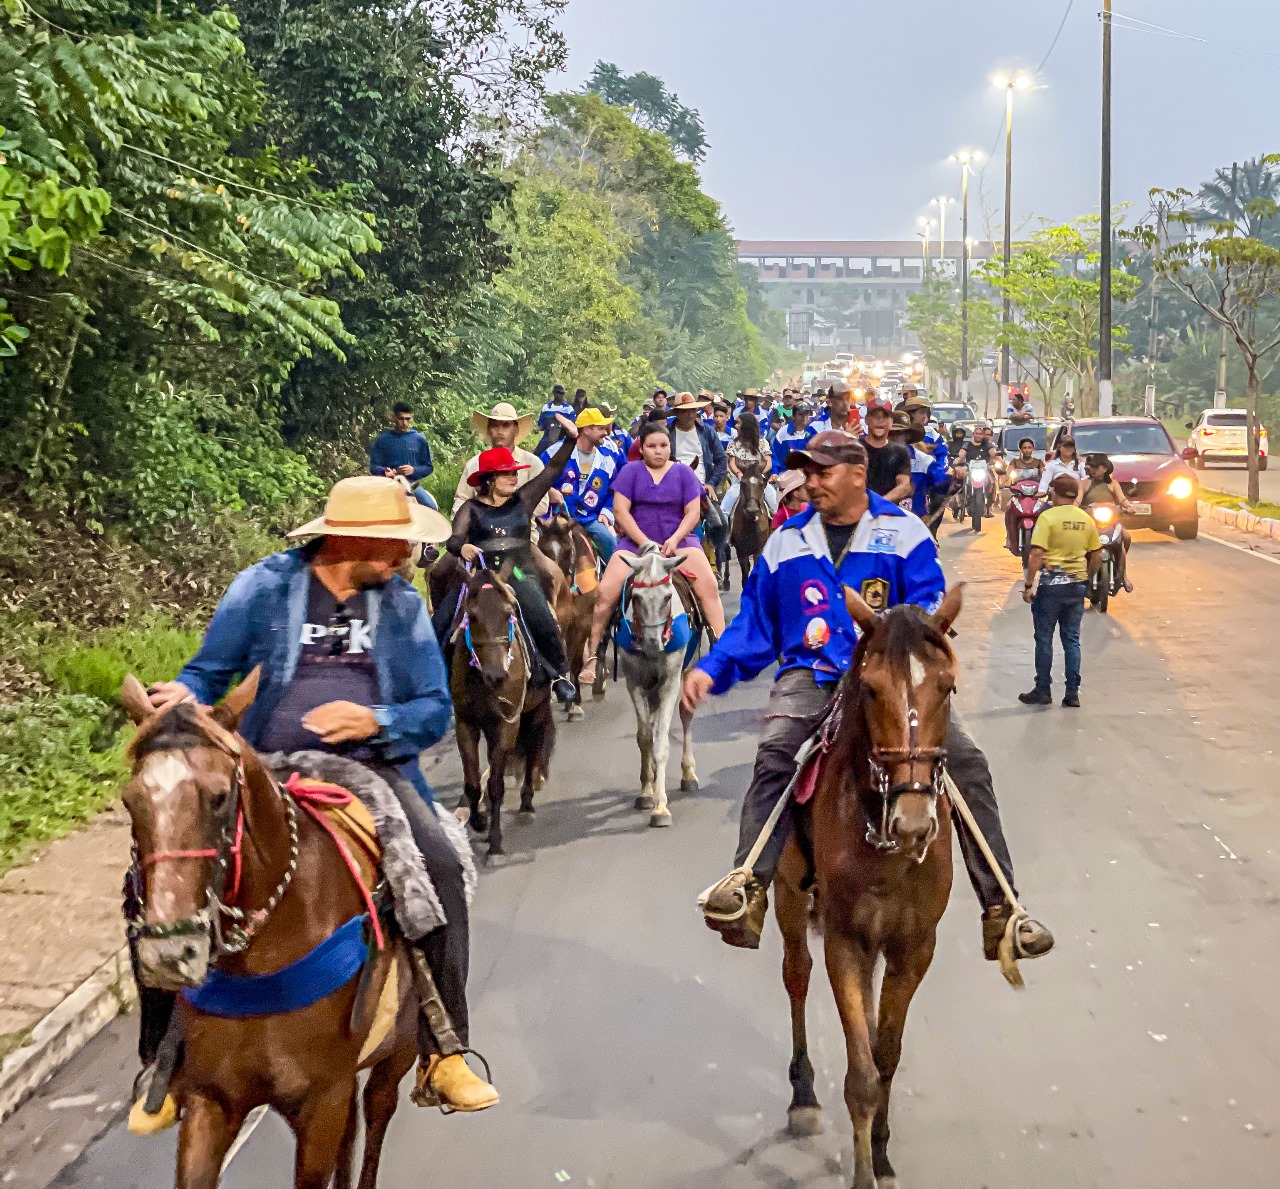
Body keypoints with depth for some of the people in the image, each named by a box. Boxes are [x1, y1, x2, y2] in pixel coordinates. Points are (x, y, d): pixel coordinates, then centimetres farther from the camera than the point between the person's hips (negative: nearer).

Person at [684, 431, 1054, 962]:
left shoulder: (903, 533, 5)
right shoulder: (787, 542, 13)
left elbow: (928, 608, -5)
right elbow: (753, 624, 15)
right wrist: (711, 669, 0)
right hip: (812, 674, 1)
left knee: (966, 760, -16)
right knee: (775, 748, -31)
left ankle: (1000, 909, -9)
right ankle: (749, 885, -36)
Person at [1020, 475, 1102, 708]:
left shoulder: (1048, 517, -11)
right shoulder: (1087, 519, 6)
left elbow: (1037, 554, -17)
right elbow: (1097, 555, 10)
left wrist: (1028, 585, -13)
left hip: (1051, 584, -5)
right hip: (1076, 585, 5)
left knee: (1044, 639, 5)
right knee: (1072, 639, 10)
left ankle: (1043, 691, 8)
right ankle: (1073, 693, 9)